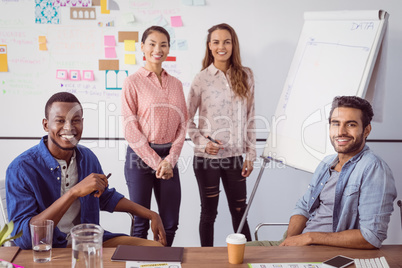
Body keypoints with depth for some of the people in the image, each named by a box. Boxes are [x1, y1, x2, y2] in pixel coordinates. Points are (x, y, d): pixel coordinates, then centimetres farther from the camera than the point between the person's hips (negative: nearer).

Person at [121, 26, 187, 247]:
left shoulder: (176, 84, 11)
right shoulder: (133, 82, -3)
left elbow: (182, 124, 8)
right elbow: (130, 128, -8)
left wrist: (170, 159, -5)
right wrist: (155, 161, -10)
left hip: (168, 157, 4)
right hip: (140, 155, -4)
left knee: (170, 223, 8)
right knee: (141, 223, 2)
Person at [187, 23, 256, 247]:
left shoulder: (245, 76, 4)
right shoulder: (202, 79, -4)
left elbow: (250, 118, 6)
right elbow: (187, 119, 1)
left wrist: (251, 155, 4)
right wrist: (202, 142, -13)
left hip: (235, 155, 2)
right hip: (207, 157, -2)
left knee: (240, 211, 11)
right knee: (209, 212, 10)